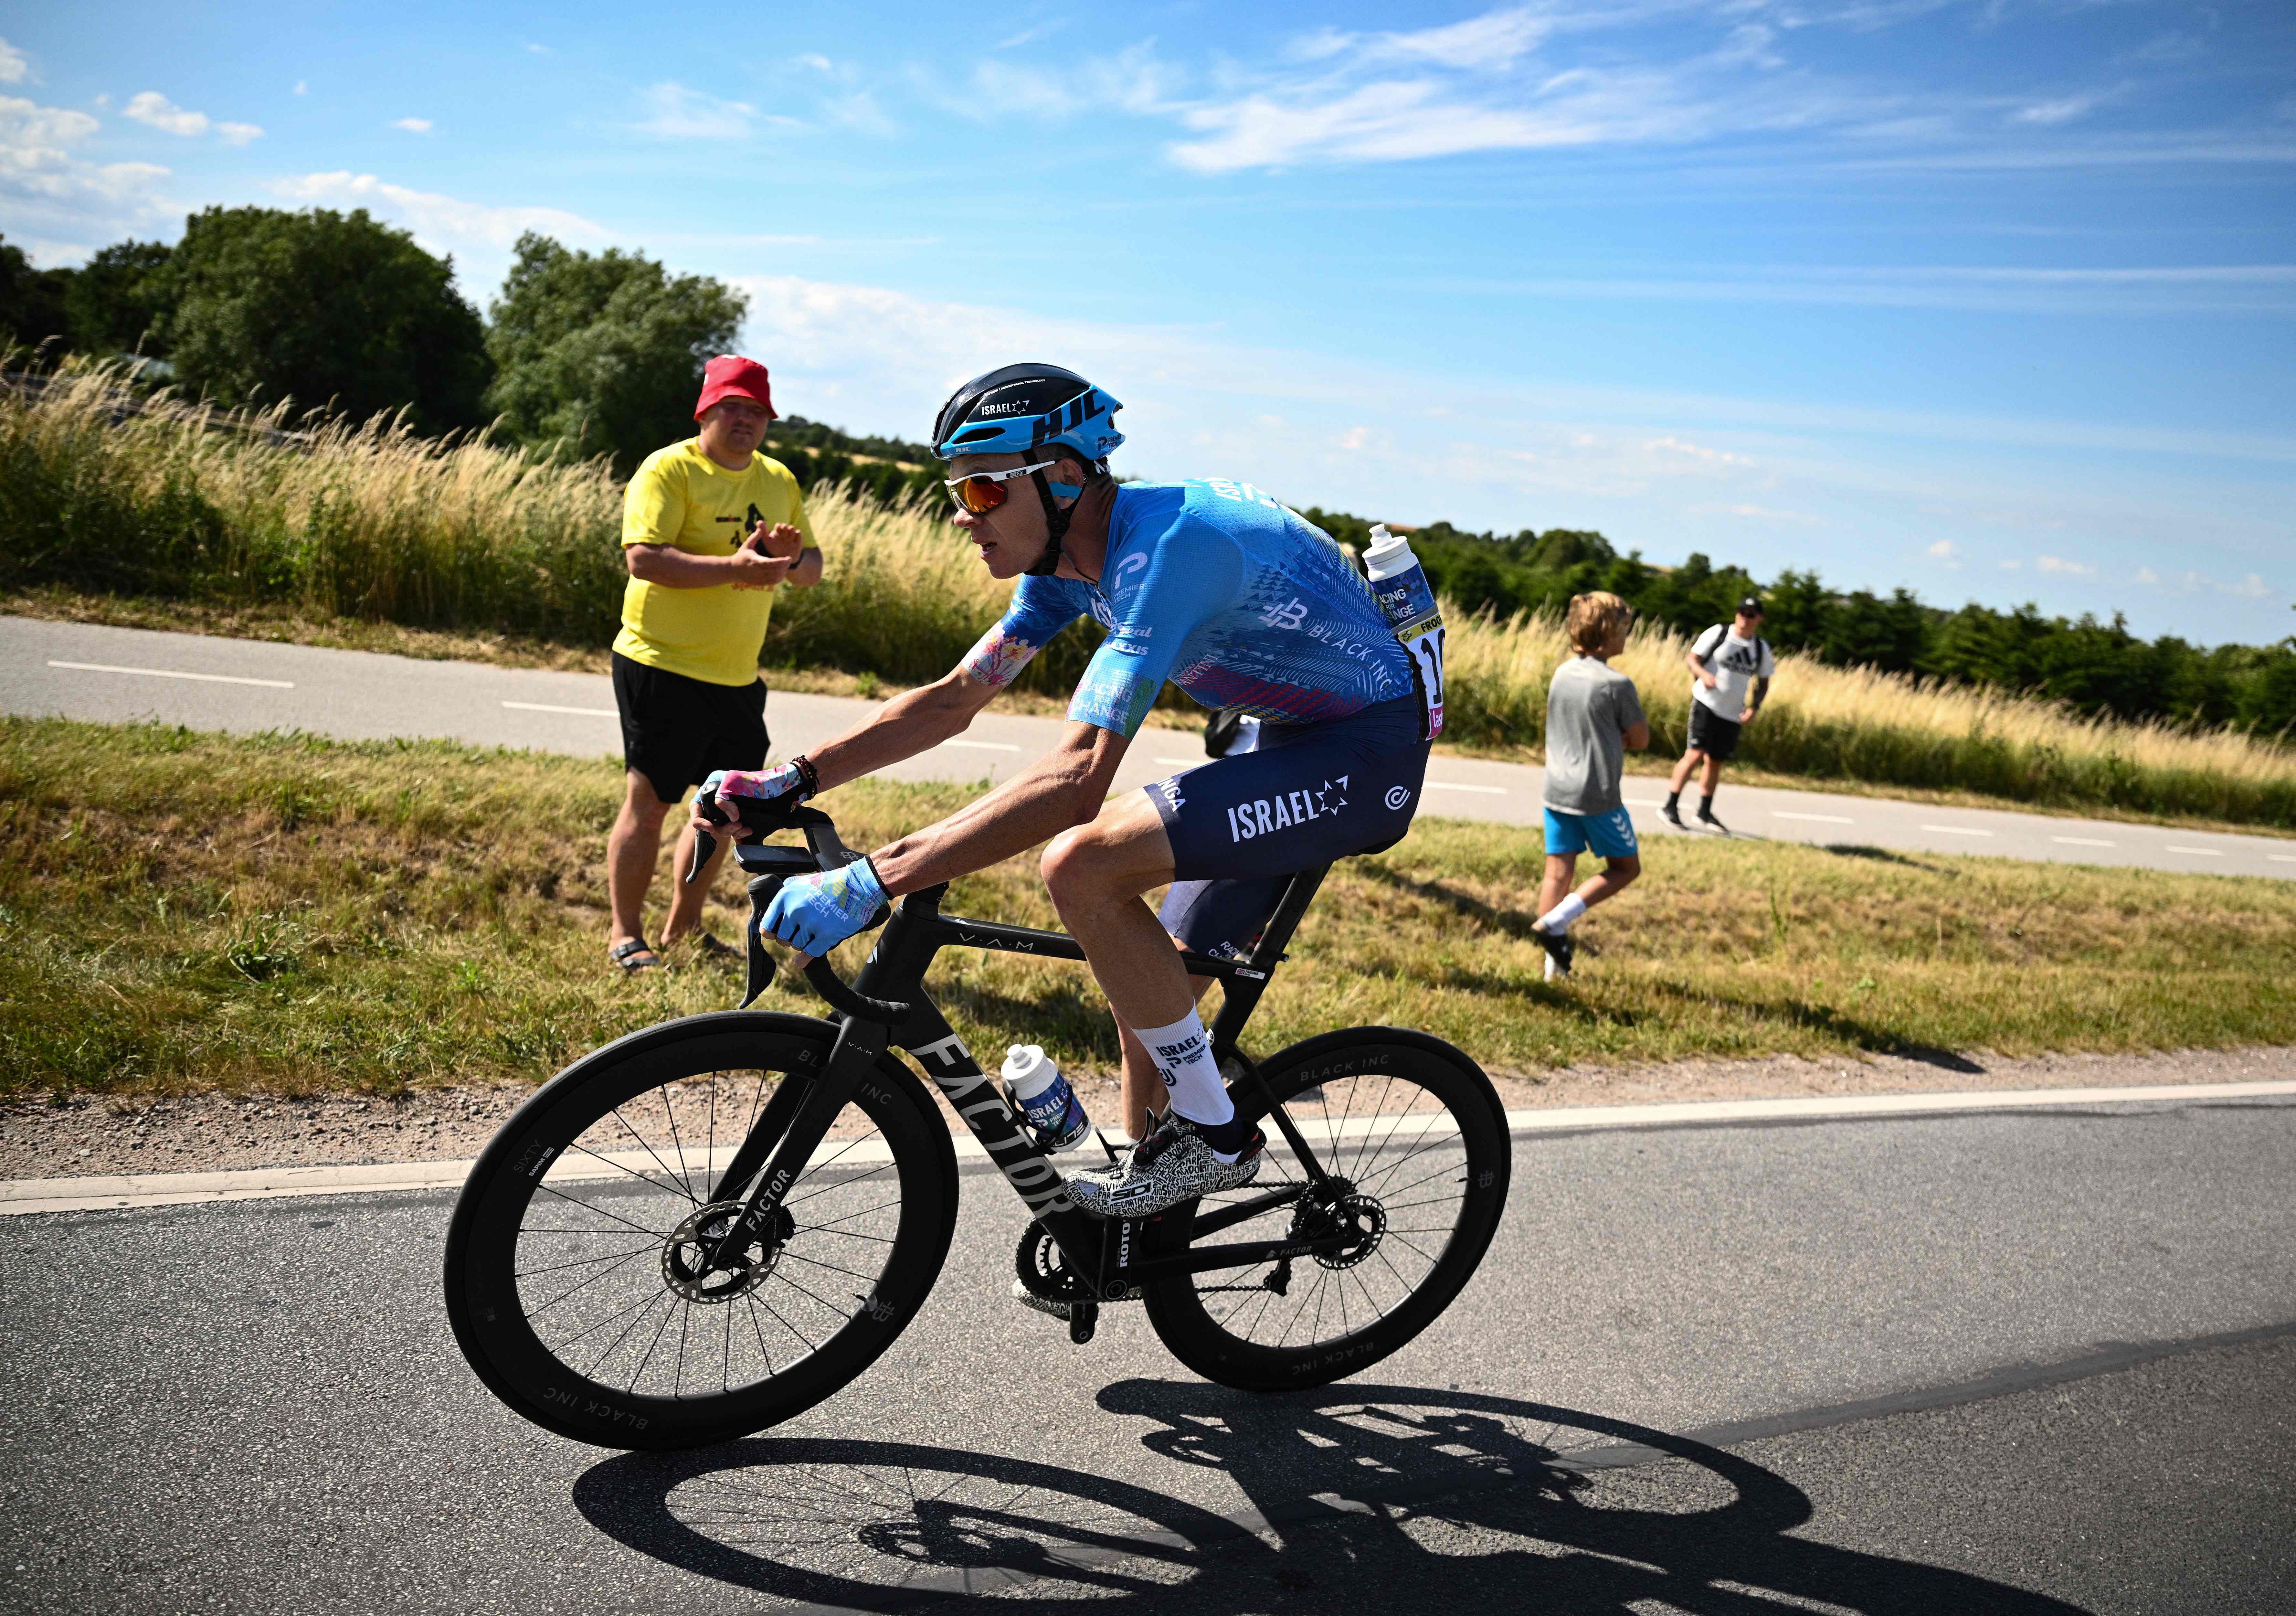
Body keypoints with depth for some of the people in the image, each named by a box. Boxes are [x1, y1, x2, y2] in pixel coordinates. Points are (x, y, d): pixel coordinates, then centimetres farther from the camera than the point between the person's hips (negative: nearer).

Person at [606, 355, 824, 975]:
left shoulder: (779, 481, 13)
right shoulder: (668, 469, -8)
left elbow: (813, 570, 13)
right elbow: (644, 557, -20)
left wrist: (791, 558, -11)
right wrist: (735, 566, -28)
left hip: (736, 676, 7)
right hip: (663, 667, -7)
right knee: (648, 802, -2)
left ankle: (683, 928, 27)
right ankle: (626, 935, 12)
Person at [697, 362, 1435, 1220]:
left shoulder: (1167, 546, -28)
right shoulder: (1071, 555, 2)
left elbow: (1076, 780, -37)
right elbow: (952, 699, 7)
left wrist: (867, 883, -39)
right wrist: (787, 782, -3)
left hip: (1365, 751, -10)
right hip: (1296, 738, 10)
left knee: (1083, 864, -24)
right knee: (1153, 981, 9)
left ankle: (1211, 1134, -8)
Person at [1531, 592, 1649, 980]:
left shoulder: (1562, 675, 6)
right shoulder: (1617, 684, -14)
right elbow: (1641, 740, -4)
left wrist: (1616, 742, 8)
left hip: (1557, 791, 6)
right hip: (1598, 796, -6)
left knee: (1558, 872, 7)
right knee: (1626, 867, 11)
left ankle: (1555, 961, 7)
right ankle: (1555, 922, -4)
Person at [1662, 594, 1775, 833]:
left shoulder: (1762, 649, 8)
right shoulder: (1718, 634, -4)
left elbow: (1763, 682, 17)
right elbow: (1692, 658, -3)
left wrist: (1754, 707, 1)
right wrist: (1704, 675, -24)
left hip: (1733, 715, 5)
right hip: (1707, 705, -5)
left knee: (1716, 762, 11)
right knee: (1696, 755, -14)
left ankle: (1705, 813, 25)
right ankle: (1671, 807, -7)